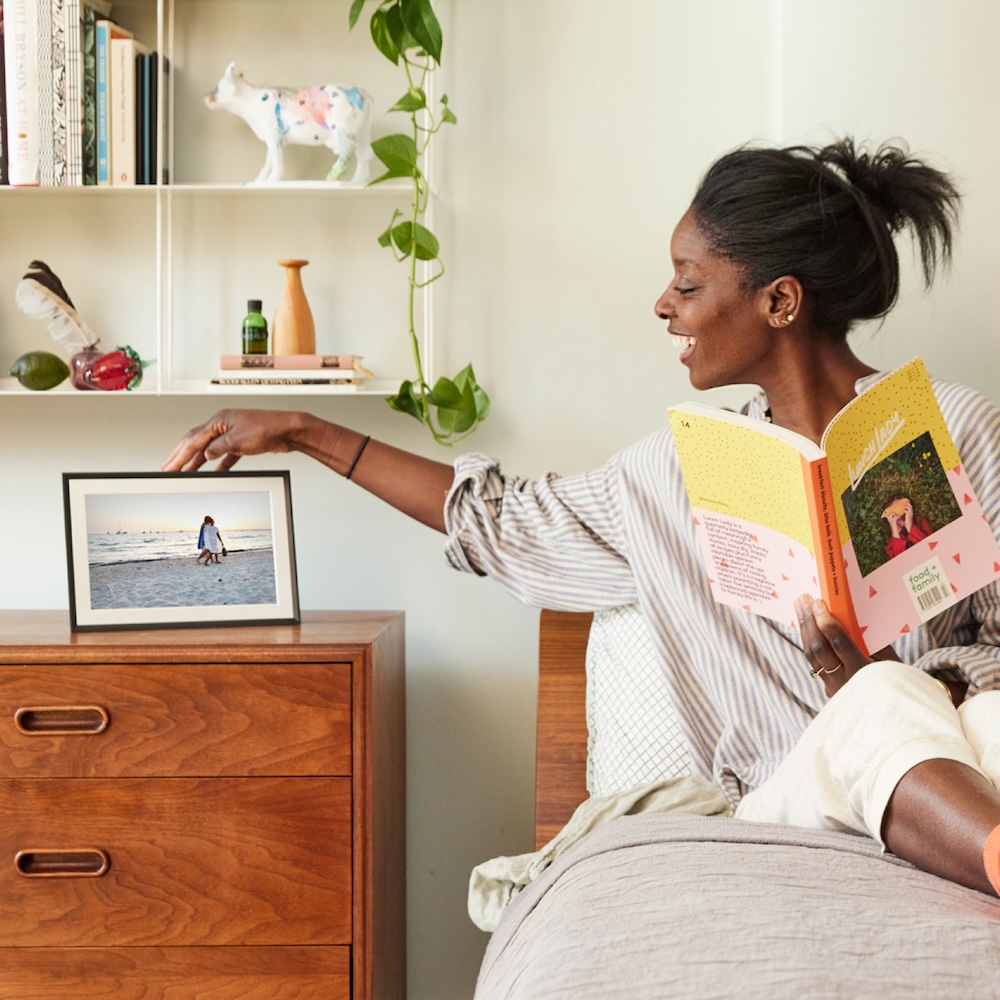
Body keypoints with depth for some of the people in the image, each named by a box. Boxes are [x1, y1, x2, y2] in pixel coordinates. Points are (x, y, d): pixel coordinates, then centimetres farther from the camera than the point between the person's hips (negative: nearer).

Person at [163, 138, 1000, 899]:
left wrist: (874, 680, -19)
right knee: (879, 711, -36)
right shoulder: (683, 472, 14)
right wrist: (303, 433, 25)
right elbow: (503, 521, 23)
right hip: (792, 796, 2)